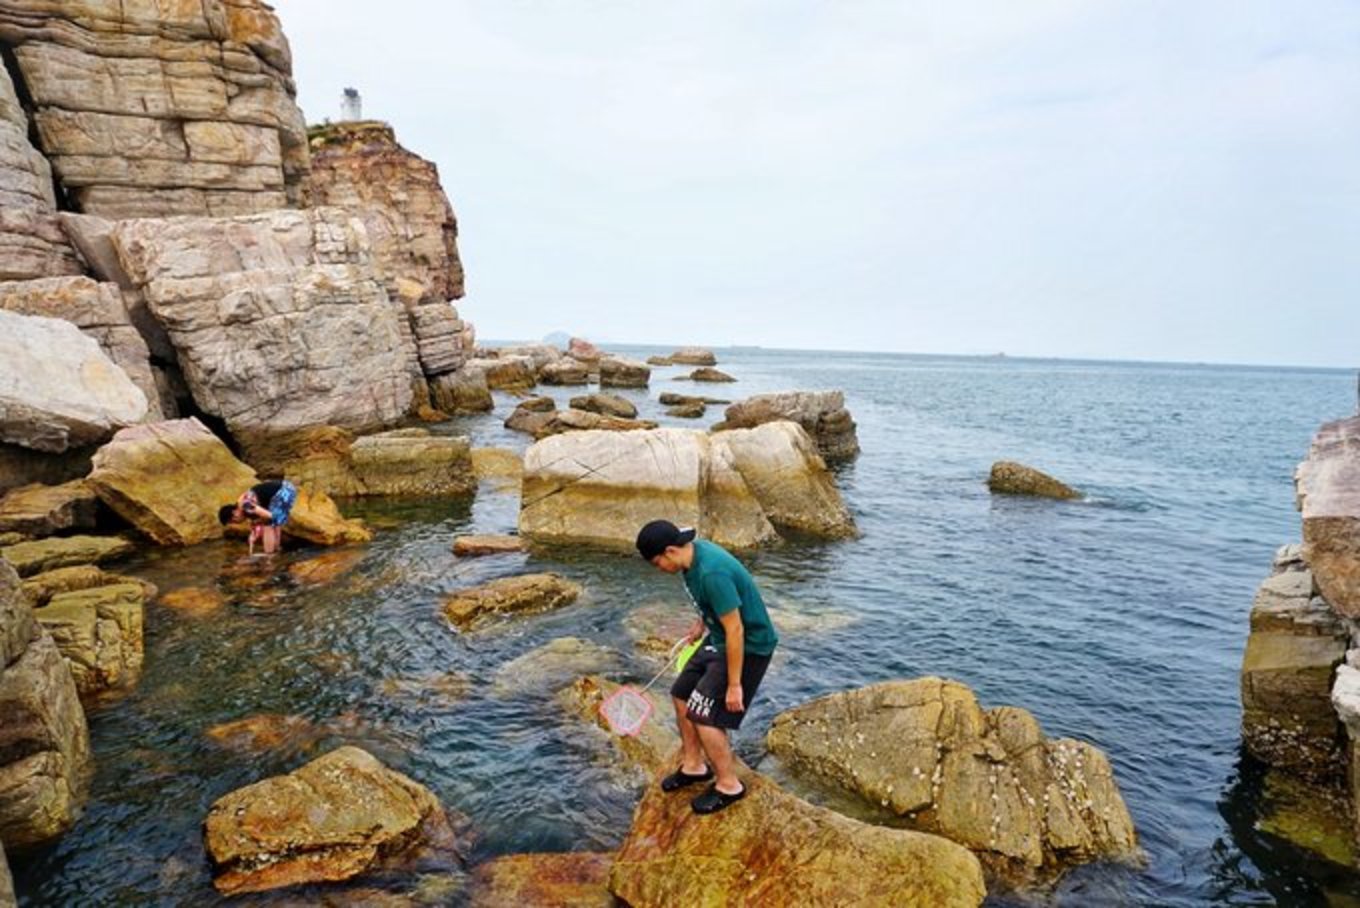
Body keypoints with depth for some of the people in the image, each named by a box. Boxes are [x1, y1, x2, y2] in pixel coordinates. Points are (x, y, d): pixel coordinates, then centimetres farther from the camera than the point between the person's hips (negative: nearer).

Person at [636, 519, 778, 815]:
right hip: (718, 639, 10)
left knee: (704, 716, -8)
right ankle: (694, 765, 34)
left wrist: (734, 684, -22)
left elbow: (735, 630, -29)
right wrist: (702, 622, 23)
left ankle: (729, 785, 14)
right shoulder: (695, 551, -4)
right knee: (682, 695, 15)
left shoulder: (712, 573, -33)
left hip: (747, 647, -10)